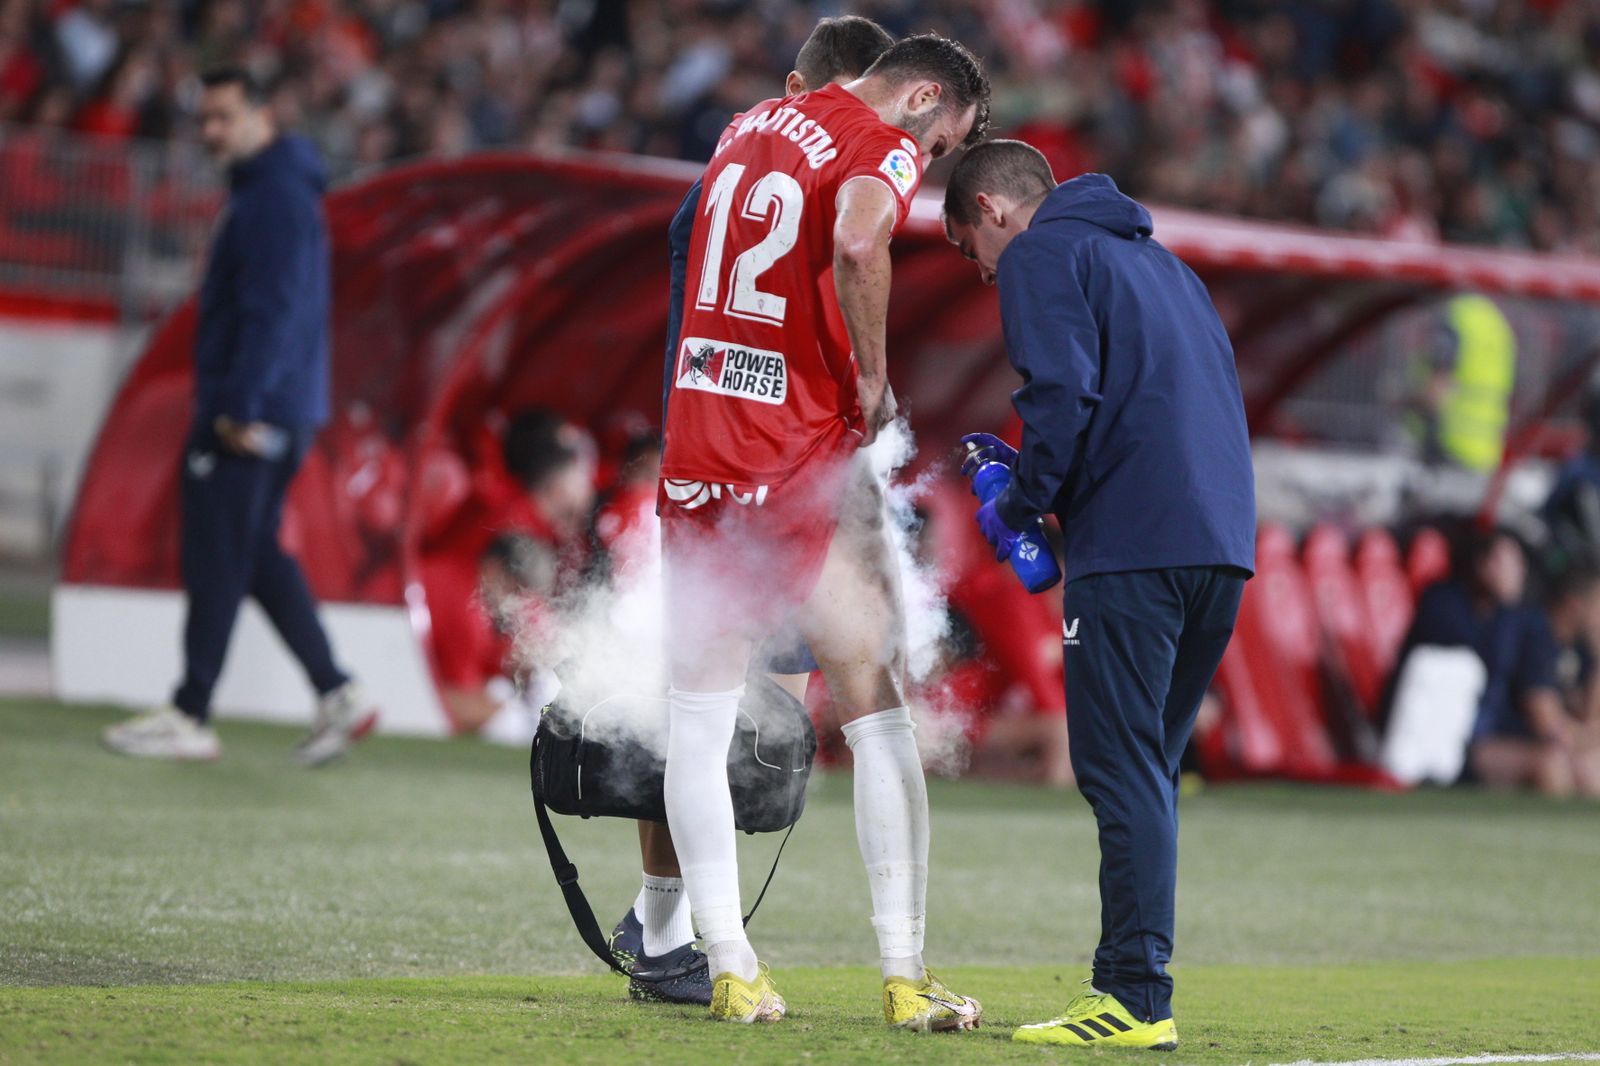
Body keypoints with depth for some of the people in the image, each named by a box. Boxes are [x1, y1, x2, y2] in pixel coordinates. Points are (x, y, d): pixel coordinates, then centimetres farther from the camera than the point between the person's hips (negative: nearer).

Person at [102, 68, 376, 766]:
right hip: (280, 413, 11)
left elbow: (272, 309, -22)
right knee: (256, 557, 14)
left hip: (247, 416, -11)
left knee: (217, 562, -6)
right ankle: (337, 695, 10)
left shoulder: (275, 197, -15)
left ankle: (190, 717, -2)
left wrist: (238, 406, -25)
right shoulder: (269, 190, 18)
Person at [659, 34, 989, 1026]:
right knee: (879, 714, 4)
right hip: (803, 458, -6)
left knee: (700, 722, 8)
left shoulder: (752, 125, 16)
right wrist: (873, 379, -14)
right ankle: (905, 979, 3)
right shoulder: (884, 147, -6)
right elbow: (857, 244, -27)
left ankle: (731, 971, 4)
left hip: (694, 449, 6)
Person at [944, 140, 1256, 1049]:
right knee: (1148, 775, 13)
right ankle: (1137, 985, 11)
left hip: (1131, 545, -8)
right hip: (1223, 540, 8)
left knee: (1122, 772, -8)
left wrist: (1019, 506, -1)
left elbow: (1063, 393, -13)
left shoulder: (1039, 254, 2)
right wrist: (1036, 473, 23)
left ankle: (1136, 998, -13)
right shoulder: (1156, 260, 28)